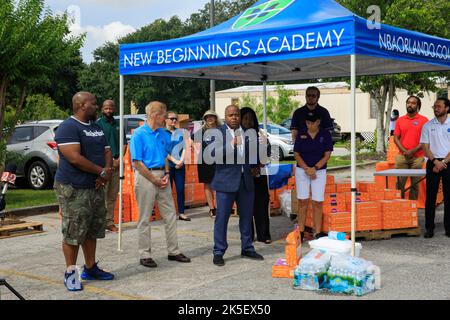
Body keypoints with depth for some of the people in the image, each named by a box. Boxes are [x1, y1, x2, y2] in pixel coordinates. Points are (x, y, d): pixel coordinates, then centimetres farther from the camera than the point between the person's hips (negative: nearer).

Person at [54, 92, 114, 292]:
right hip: (73, 190, -8)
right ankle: (70, 273, 7)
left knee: (93, 230, 14)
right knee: (73, 232, -4)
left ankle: (90, 268, 26)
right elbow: (74, 157, -22)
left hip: (96, 187, 8)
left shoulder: (96, 127, 16)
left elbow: (107, 151, 15)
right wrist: (101, 171, -15)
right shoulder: (68, 127, -12)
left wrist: (107, 170, -7)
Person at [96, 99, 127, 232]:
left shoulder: (118, 125, 14)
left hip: (116, 163, 5)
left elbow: (124, 144, 14)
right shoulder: (98, 124, -2)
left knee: (113, 195, 9)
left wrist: (119, 159, -2)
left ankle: (109, 221, 16)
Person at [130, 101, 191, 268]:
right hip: (146, 177, -6)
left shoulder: (163, 134, 8)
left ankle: (173, 251, 19)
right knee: (144, 218, 2)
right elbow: (137, 162, -13)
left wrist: (167, 174, 1)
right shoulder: (139, 134, -11)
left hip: (162, 177, 7)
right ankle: (145, 255, 10)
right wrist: (154, 180, -13)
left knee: (170, 215, 9)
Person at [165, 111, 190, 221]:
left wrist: (181, 161, -6)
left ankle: (181, 212, 10)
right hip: (168, 165, -4)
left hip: (180, 165, 4)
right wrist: (175, 161, -12)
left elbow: (184, 148, 8)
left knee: (181, 189, 4)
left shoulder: (180, 132, 12)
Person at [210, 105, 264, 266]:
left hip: (246, 180, 5)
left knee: (246, 215, 12)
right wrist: (230, 145, -27)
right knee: (222, 217, -1)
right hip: (226, 181, -5)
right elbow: (213, 153, -17)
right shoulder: (218, 132, -5)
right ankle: (218, 252, 8)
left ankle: (247, 248, 25)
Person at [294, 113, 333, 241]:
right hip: (302, 171, 1)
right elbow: (296, 154, 1)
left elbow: (327, 155, -3)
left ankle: (318, 232, 3)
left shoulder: (325, 134, -2)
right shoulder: (301, 134, 1)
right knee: (303, 201, 0)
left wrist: (315, 168, -14)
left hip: (319, 171, -1)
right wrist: (306, 169, -12)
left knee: (318, 202, -1)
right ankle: (301, 232, 4)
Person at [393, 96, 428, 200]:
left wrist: (413, 151, -11)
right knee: (400, 183, -1)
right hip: (402, 157, 2)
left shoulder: (424, 120, 1)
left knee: (415, 184, 3)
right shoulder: (400, 120, 10)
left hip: (417, 157, -2)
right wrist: (404, 151, -7)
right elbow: (396, 137, 8)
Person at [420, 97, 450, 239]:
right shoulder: (428, 125, 7)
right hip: (433, 162, 1)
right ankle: (429, 228, 4)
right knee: (430, 196, 0)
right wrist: (435, 161, -11)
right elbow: (425, 146, 2)